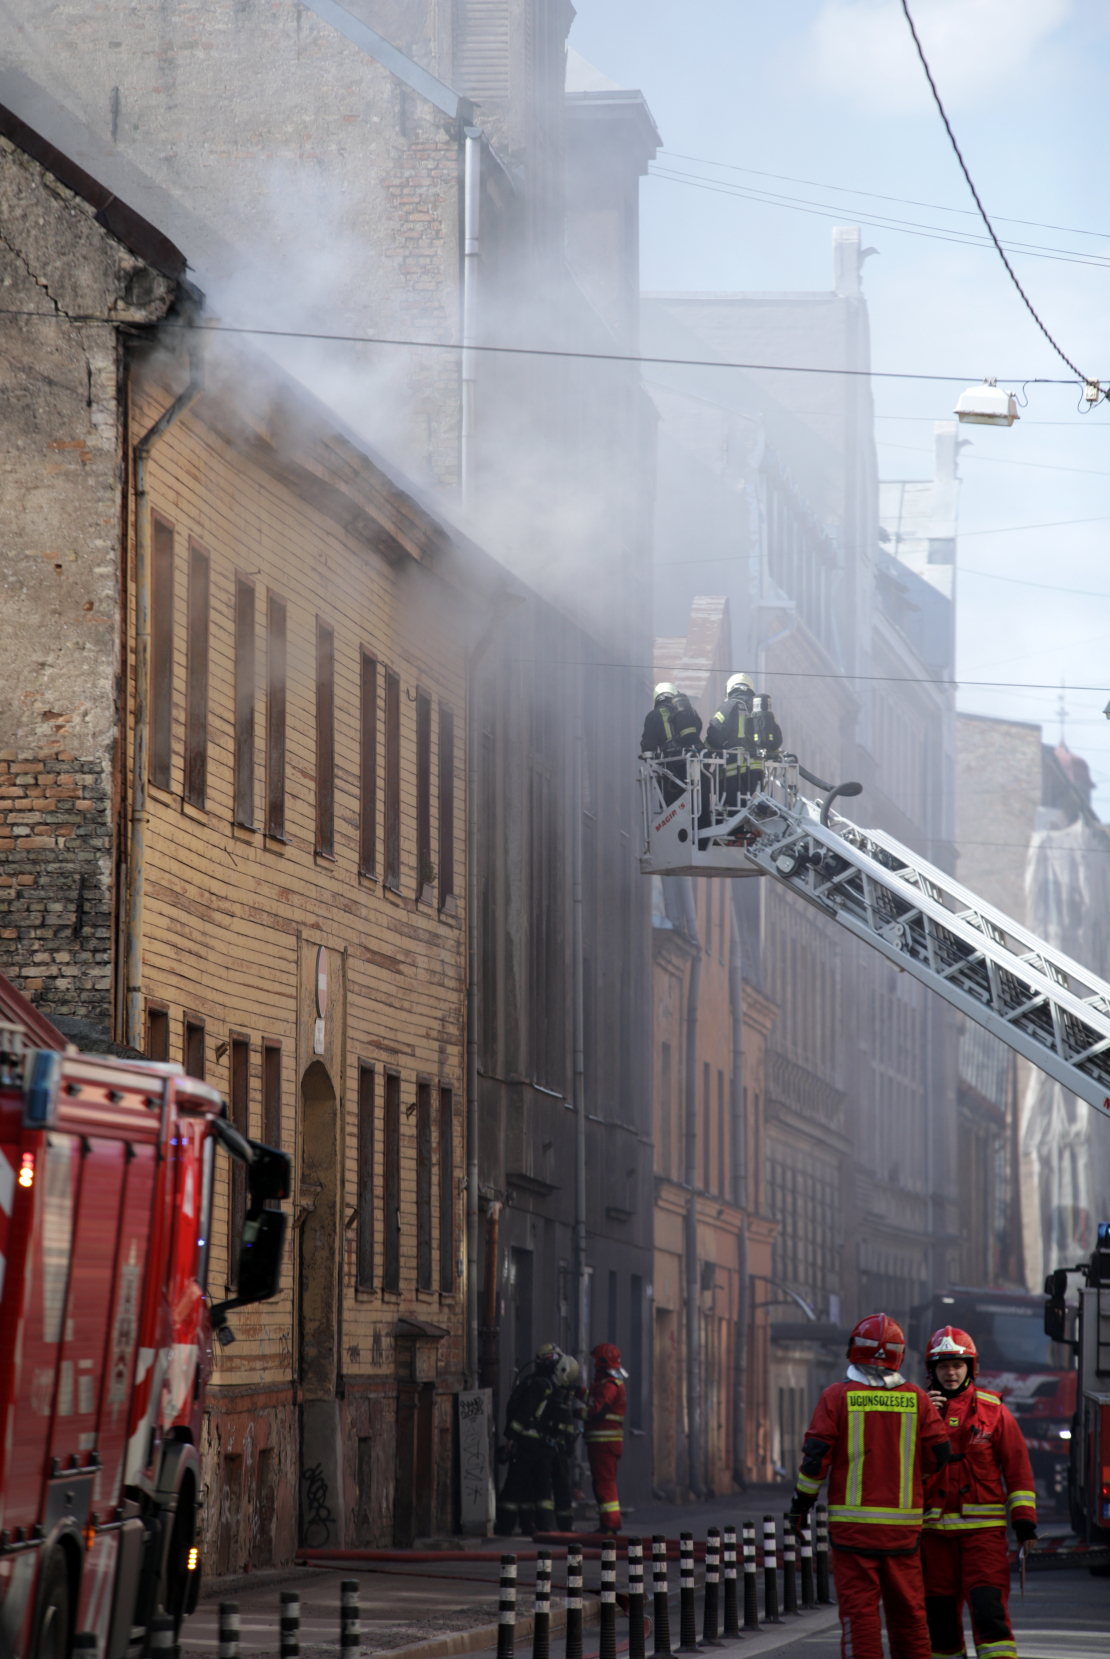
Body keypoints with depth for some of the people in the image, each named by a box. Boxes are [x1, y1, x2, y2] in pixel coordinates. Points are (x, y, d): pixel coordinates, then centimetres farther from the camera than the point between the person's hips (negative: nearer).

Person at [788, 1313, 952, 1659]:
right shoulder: (916, 1399, 2)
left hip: (853, 1522, -2)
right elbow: (940, 1455, 3)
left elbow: (815, 1457, -7)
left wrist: (802, 1502, 6)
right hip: (903, 1522, 2)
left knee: (859, 1609, -2)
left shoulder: (838, 1396, -4)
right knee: (907, 1611, 11)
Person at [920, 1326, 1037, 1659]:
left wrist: (1024, 1519, -2)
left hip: (984, 1529, -3)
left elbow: (1017, 1466, 4)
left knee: (989, 1607, -14)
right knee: (939, 1614, 6)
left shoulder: (992, 1409, 3)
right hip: (935, 1528, 3)